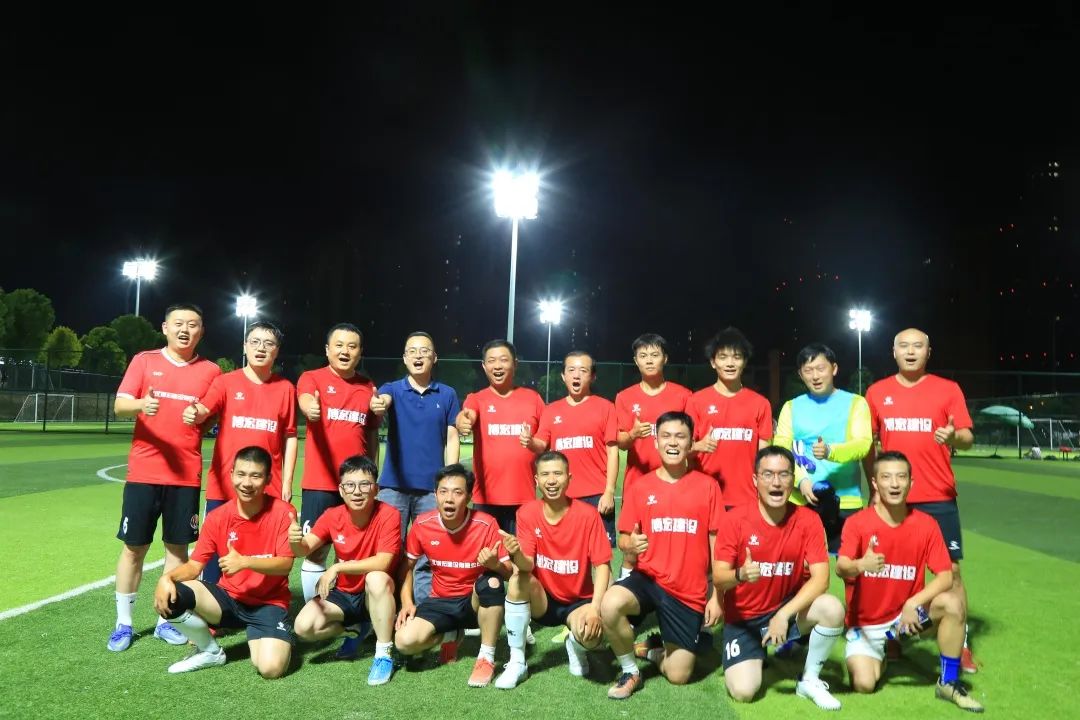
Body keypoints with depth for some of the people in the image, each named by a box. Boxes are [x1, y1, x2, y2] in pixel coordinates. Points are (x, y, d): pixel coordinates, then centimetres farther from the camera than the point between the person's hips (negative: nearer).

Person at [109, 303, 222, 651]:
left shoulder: (210, 371, 5)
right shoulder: (144, 361, 3)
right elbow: (119, 406, -5)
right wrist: (141, 404, -25)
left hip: (186, 474, 1)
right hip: (144, 471, -1)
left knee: (177, 546, 6)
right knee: (134, 546, 6)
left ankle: (166, 621, 20)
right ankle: (123, 623, 20)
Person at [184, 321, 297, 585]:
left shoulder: (286, 388, 6)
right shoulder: (225, 382, 3)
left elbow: (290, 437, 6)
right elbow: (204, 409, -15)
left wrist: (287, 482, 3)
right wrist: (194, 413, -39)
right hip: (224, 486, 0)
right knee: (216, 551, 5)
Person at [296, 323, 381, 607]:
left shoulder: (369, 387, 11)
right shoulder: (312, 378, -1)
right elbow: (305, 399, -24)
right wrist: (310, 407, -48)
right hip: (320, 482, -3)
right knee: (316, 550, 2)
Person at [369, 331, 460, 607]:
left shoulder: (447, 394, 6)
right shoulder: (392, 389, 5)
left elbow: (451, 439, 5)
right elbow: (383, 402, -19)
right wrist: (377, 406, -44)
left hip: (433, 487, 0)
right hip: (394, 485, 0)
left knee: (428, 557, 5)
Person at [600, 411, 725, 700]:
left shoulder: (707, 486, -1)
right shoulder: (640, 487, 0)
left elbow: (716, 544, 2)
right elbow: (624, 540, 4)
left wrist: (717, 596, -1)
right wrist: (630, 545, -21)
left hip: (689, 592, 0)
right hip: (648, 578, 0)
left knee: (678, 676, 0)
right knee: (609, 606, -33)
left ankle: (659, 648, 37)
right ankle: (630, 671, -4)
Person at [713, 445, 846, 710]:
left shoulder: (808, 520, -11)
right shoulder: (736, 519, -15)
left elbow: (820, 578, -17)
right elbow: (718, 579, -16)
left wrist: (784, 614, -29)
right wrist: (740, 575, -39)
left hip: (789, 607, 1)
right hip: (743, 617, -1)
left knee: (833, 608, -29)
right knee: (743, 691, -20)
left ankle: (809, 680, -3)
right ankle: (757, 656, 18)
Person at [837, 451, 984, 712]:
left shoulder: (926, 524, -8)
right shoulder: (857, 522, -16)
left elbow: (945, 576, -11)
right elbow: (841, 568, -29)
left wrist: (913, 603, -25)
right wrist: (860, 566, -52)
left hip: (907, 612, 2)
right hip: (865, 621, -2)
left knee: (953, 603, -25)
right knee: (864, 684, -17)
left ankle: (948, 683, -7)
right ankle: (874, 656, 21)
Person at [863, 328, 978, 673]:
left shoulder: (948, 389, 1)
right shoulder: (877, 392, 5)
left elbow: (968, 438, -2)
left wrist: (954, 437, -25)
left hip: (938, 497, -1)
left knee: (951, 570, 1)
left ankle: (961, 645, 12)